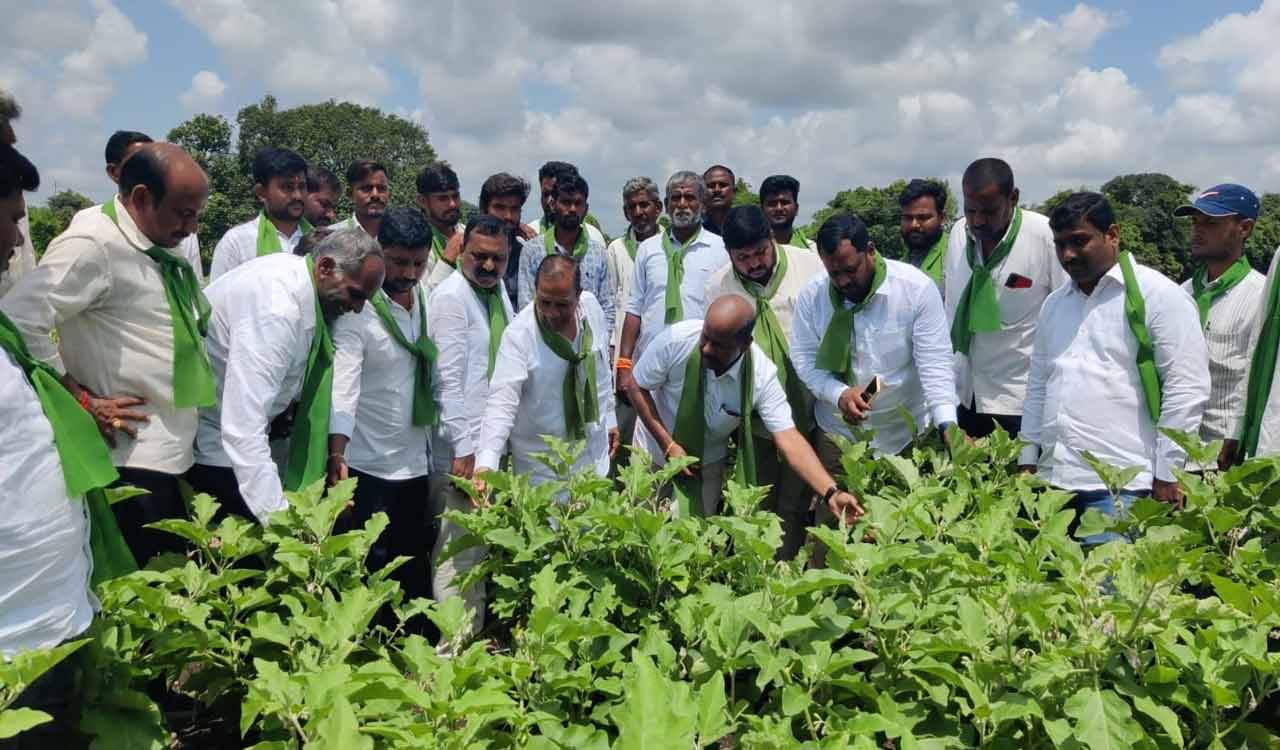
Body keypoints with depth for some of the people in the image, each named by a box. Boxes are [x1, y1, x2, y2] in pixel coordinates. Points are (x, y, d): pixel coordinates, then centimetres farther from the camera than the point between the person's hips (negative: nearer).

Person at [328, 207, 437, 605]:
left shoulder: (428, 299, 3)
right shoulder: (356, 307, -15)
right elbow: (343, 383, -24)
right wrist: (337, 454, -36)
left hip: (416, 463, 6)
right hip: (367, 467, -6)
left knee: (415, 568, 17)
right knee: (372, 573, 5)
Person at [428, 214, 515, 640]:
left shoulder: (497, 290, 11)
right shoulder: (452, 296, -13)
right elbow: (448, 378, -18)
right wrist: (464, 449, -20)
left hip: (493, 442, 9)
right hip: (461, 448, -8)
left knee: (479, 547, 17)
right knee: (458, 552, -3)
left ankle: (475, 636, 30)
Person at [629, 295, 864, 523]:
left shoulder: (762, 375, -28)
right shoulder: (676, 339, -29)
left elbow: (789, 440, -30)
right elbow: (638, 387, -15)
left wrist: (832, 493, -42)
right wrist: (668, 445, -20)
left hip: (707, 463, 0)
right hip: (658, 447, 0)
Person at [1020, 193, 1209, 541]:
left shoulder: (1157, 294, -4)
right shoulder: (1055, 303, 16)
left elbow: (1186, 387, -7)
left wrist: (1167, 473, -9)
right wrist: (1028, 459, 17)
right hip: (1053, 477, 6)